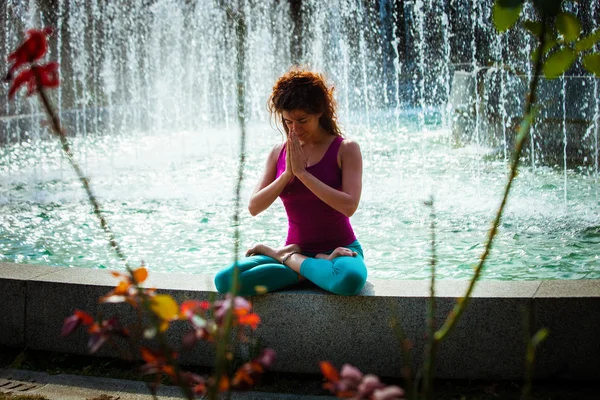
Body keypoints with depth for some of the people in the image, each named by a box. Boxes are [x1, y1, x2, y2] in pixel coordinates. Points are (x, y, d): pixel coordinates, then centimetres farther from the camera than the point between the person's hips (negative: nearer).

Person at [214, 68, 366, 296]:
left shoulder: (345, 149, -4)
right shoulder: (279, 153, 8)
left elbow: (349, 206, -19)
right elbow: (254, 207, 0)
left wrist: (302, 172, -19)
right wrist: (287, 174, -13)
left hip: (339, 249, -3)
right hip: (297, 249, 3)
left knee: (350, 280, -42)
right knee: (225, 281, -22)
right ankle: (319, 266, -15)